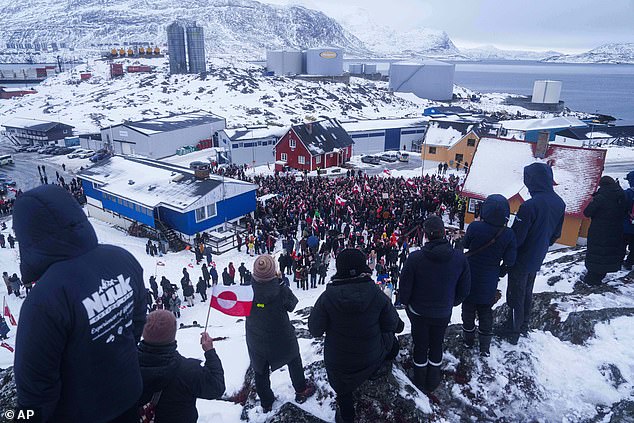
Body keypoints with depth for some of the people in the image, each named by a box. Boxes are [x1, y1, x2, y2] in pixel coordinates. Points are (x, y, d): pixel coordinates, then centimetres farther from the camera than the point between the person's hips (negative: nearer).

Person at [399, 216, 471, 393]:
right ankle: (433, 381, 42)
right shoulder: (460, 258, -19)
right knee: (437, 345, 24)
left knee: (420, 346, 21)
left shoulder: (415, 258, -28)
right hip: (443, 313, 2)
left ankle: (420, 381, 39)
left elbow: (404, 288, -16)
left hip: (418, 312, -1)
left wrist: (405, 303, 5)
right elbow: (464, 289, -5)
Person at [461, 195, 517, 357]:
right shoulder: (508, 234, -18)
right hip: (490, 282, 1)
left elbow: (465, 244, -5)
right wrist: (500, 272, 9)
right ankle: (485, 348, 29)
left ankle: (468, 340, 38)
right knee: (486, 313, 20)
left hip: (470, 278, -1)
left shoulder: (475, 227, -24)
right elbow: (509, 261, -9)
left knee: (468, 308, 20)